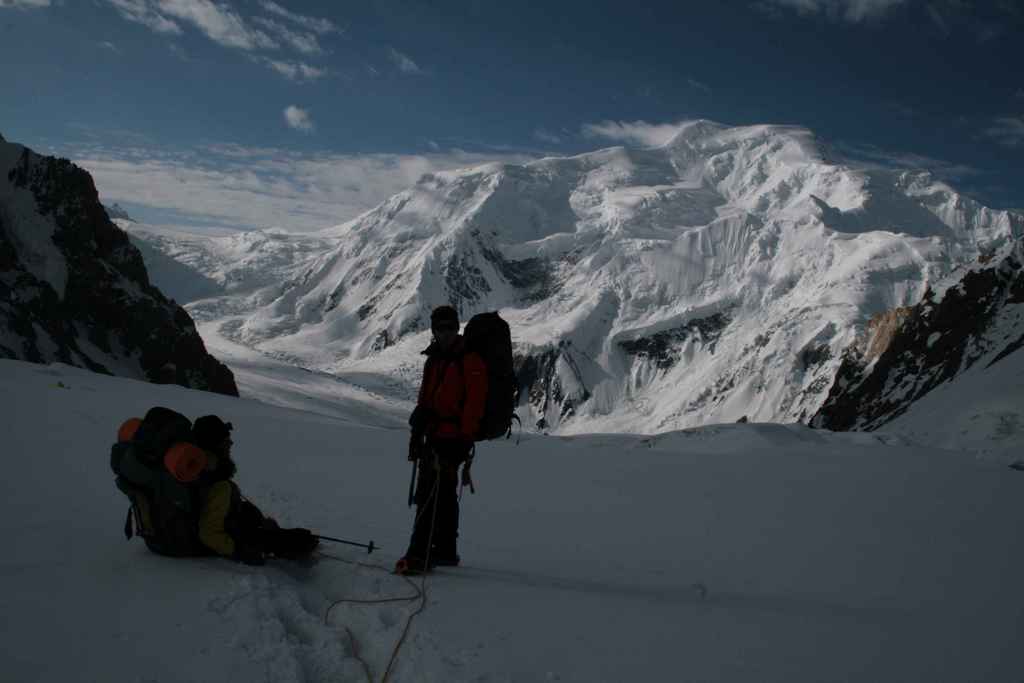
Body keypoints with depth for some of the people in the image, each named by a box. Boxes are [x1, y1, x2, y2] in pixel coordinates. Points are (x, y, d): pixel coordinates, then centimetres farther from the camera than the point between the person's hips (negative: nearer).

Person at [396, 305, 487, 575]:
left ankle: (419, 555, -10)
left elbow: (474, 405, -14)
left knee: (430, 496, -12)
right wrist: (417, 434, 20)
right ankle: (445, 551, 25)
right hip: (435, 436, 9)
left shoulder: (470, 362, -10)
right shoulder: (434, 360, 15)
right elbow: (424, 400, 22)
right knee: (443, 495, 15)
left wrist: (463, 440, -18)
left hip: (453, 439, -9)